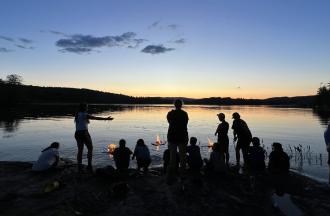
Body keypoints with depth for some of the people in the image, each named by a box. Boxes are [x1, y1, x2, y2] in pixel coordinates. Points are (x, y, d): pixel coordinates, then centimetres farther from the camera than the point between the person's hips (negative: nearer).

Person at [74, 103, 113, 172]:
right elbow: (96, 118, -10)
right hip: (84, 133, -7)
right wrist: (106, 118, -6)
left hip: (77, 133, 7)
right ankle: (89, 165, 1)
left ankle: (79, 167, 13)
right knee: (90, 148, 5)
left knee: (80, 150, 11)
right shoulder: (85, 115, -10)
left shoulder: (77, 115, 12)